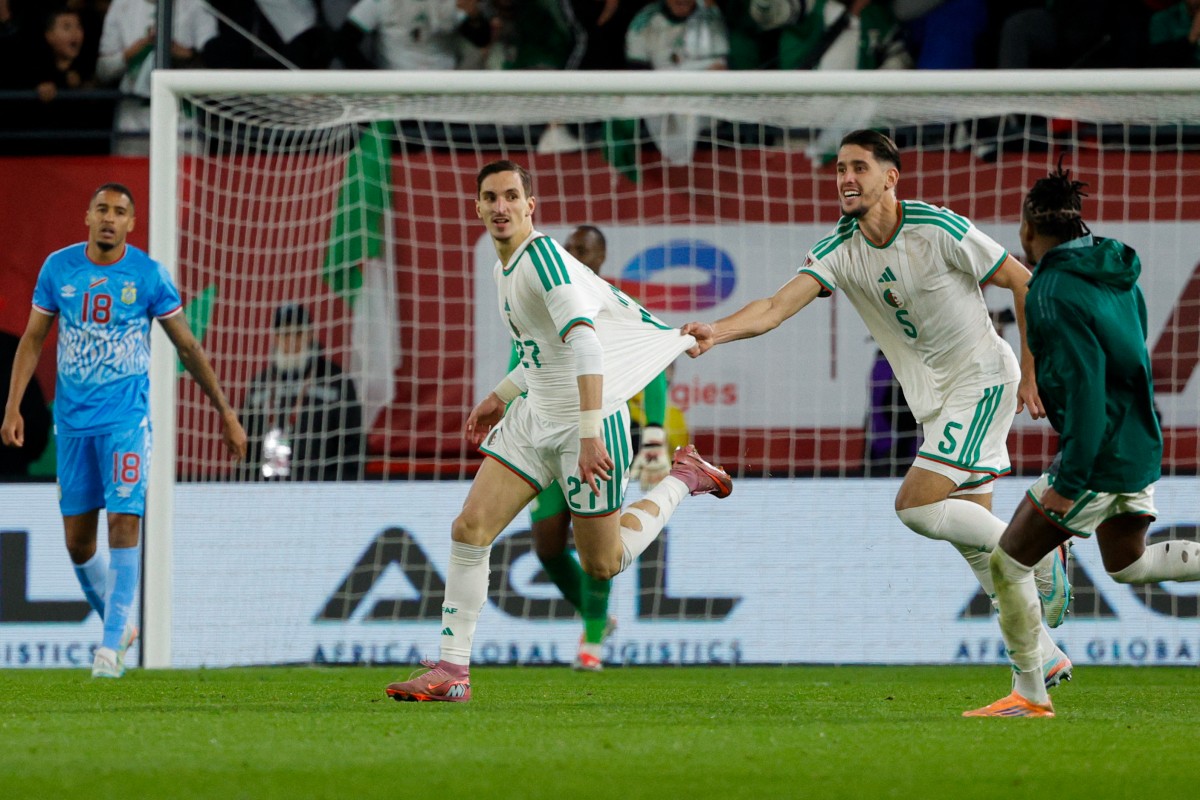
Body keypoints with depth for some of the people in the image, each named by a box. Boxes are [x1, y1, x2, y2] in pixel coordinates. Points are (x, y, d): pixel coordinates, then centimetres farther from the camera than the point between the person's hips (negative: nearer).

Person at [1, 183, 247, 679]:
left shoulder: (149, 276, -4)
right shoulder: (58, 268, 2)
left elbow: (187, 346, 4)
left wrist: (225, 412, 4)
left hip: (127, 419, -3)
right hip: (73, 421, 3)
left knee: (123, 523, -14)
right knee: (78, 540, 5)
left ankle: (112, 646, -11)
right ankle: (119, 623, 26)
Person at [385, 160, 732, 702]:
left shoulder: (542, 255, -20)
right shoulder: (504, 269, 10)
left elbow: (584, 340, -30)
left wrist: (591, 432, -38)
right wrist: (501, 397, 17)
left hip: (590, 420, -8)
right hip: (535, 417, 8)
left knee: (602, 565, 5)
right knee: (470, 529, -6)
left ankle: (683, 479, 26)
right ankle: (452, 671, -2)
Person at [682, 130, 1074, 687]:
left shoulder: (938, 230, -17)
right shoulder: (839, 251, -3)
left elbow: (1024, 284, -8)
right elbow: (777, 306, -16)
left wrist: (1031, 373, -7)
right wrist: (716, 332, -35)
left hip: (984, 379, -7)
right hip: (933, 401, 7)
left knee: (917, 504, -20)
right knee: (972, 533, 7)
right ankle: (1045, 657, 17)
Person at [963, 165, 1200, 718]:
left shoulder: (1055, 294, -20)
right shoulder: (1115, 269, 6)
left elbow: (1084, 387, -26)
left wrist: (1069, 481, -24)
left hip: (1099, 459, -9)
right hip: (1141, 446, 9)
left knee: (1009, 564, 4)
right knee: (1128, 565, 26)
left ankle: (1029, 694, 10)